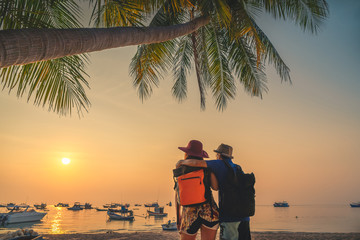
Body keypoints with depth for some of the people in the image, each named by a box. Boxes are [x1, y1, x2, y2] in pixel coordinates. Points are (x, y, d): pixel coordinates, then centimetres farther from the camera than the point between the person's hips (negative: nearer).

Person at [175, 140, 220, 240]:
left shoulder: (179, 171, 3)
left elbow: (177, 195, 3)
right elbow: (216, 187, -6)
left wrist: (178, 215, 11)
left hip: (189, 214, 1)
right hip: (209, 213, -1)